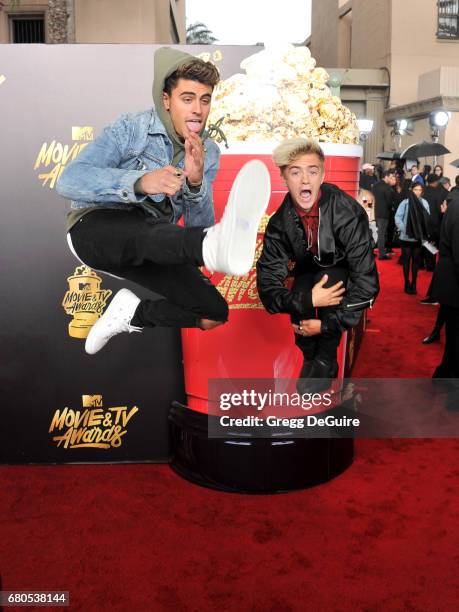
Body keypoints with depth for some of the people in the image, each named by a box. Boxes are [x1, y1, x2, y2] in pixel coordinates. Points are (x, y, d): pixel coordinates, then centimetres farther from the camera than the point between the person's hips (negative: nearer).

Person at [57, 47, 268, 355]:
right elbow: (70, 181, -24)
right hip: (97, 227, -5)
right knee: (148, 233, -40)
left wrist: (196, 182, -26)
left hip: (151, 248, 5)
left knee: (215, 313, -10)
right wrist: (140, 182, -40)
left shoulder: (209, 152, 4)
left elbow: (199, 227, -6)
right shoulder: (132, 128, -9)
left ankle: (134, 312, 10)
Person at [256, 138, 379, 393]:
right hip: (310, 270, 3)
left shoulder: (348, 213, -31)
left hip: (343, 272, -3)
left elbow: (365, 277, -30)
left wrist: (329, 323, -33)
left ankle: (325, 361, -15)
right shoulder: (280, 222, -21)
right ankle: (312, 362, 4)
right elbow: (268, 279, -20)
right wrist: (306, 301, -39)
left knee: (330, 279, -34)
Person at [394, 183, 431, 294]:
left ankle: (413, 284, 19)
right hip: (406, 237, -2)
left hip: (418, 237, 2)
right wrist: (404, 229, -15)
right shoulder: (405, 203, -7)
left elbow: (427, 219, 1)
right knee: (406, 260, 6)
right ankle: (407, 283, 17)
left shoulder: (425, 203, -2)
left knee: (416, 260, 9)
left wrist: (424, 233, -6)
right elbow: (398, 218, -7)